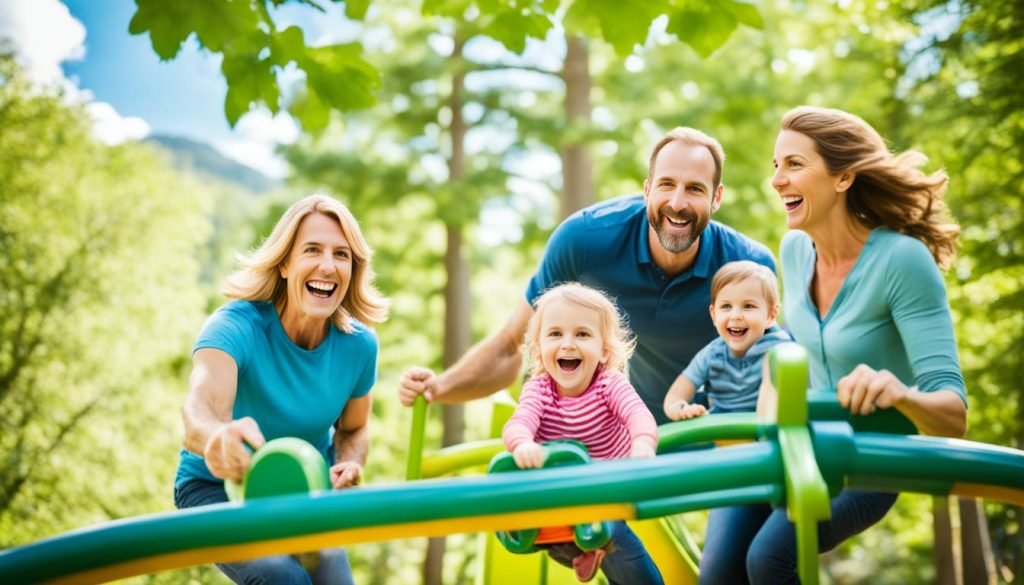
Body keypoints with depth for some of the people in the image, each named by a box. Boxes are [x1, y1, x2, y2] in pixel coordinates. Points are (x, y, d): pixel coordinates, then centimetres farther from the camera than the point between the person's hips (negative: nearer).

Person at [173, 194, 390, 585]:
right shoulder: (236, 326, -26)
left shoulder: (358, 344, -12)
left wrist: (349, 464, -17)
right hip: (217, 489, -3)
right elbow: (199, 411, -45)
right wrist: (218, 437, -70)